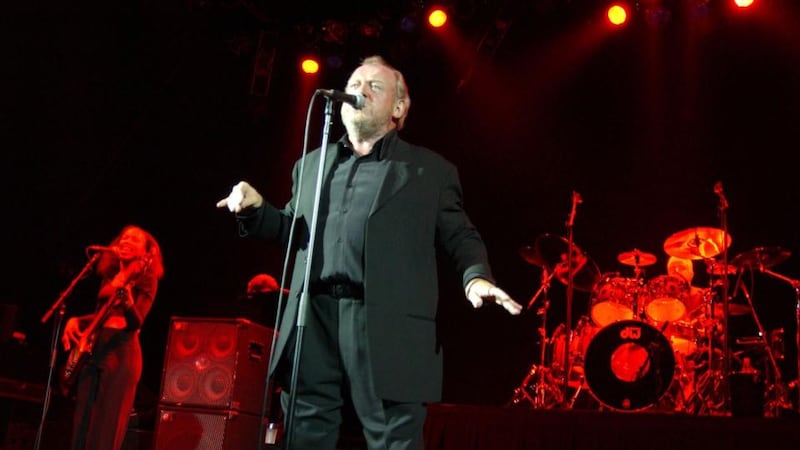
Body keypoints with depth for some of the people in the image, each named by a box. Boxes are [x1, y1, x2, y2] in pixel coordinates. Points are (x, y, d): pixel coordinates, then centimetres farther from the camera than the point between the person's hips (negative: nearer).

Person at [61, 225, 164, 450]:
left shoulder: (146, 279, -2)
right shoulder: (109, 275, 17)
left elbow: (136, 322, -16)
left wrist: (126, 297, -35)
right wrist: (75, 321, 6)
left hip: (121, 352, -7)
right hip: (93, 349, 7)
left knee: (106, 430, -9)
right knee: (81, 424, 6)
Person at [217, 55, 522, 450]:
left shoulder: (430, 170, 12)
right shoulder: (313, 163, 24)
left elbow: (459, 237, 8)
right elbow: (293, 230, 27)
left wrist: (476, 277, -12)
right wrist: (256, 209, 8)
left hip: (386, 327, -3)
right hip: (314, 320, 4)